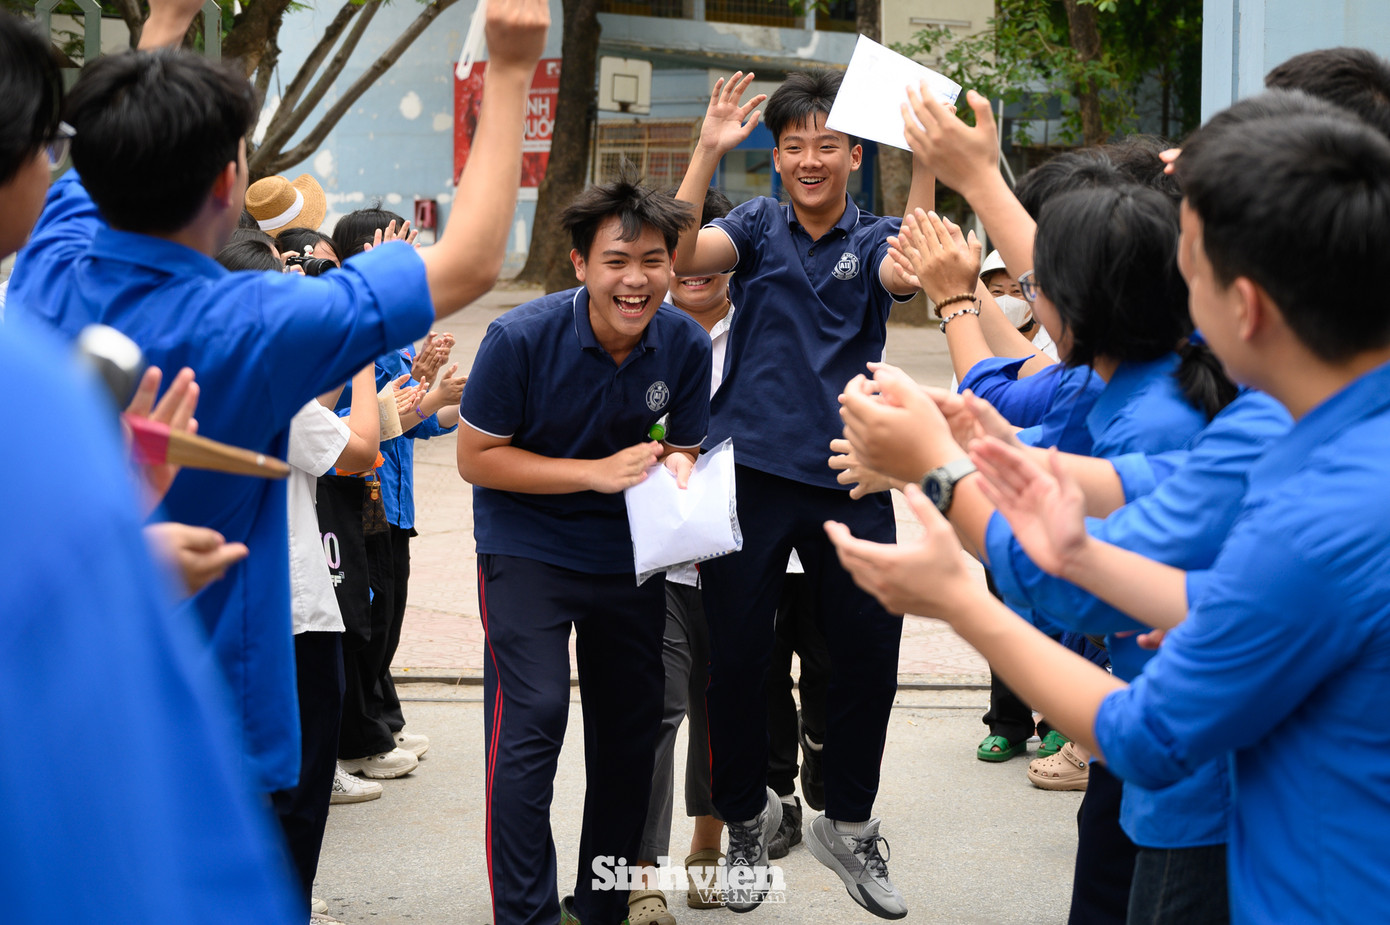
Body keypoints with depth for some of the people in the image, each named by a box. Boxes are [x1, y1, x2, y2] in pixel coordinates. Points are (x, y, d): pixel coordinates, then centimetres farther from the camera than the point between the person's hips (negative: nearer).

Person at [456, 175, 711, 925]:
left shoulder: (686, 345, -10)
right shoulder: (521, 338, -21)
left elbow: (683, 446, 5)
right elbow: (476, 457, -16)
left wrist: (674, 468, -21)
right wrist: (599, 472, -24)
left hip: (628, 553, 5)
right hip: (528, 549, -4)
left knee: (629, 731, 12)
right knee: (530, 722, -15)